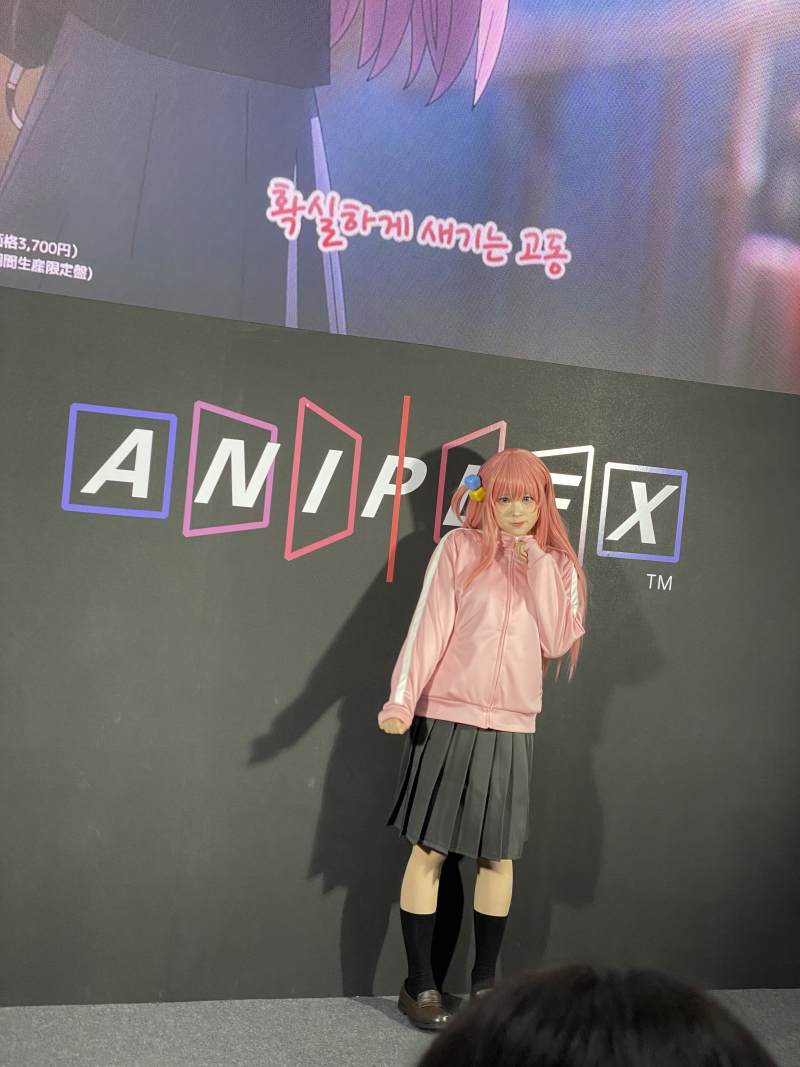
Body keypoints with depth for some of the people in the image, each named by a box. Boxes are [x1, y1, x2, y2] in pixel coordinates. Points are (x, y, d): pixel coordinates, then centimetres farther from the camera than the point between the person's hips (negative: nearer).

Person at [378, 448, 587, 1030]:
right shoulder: (460, 547, 0)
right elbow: (428, 627, -6)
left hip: (512, 729, 3)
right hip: (446, 719, -2)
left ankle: (486, 980, 23)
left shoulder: (558, 565, 8)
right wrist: (402, 700, -16)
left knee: (500, 857, 7)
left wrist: (534, 566, -8)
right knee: (431, 850, 1)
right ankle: (419, 983, 13)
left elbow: (558, 642, -5)